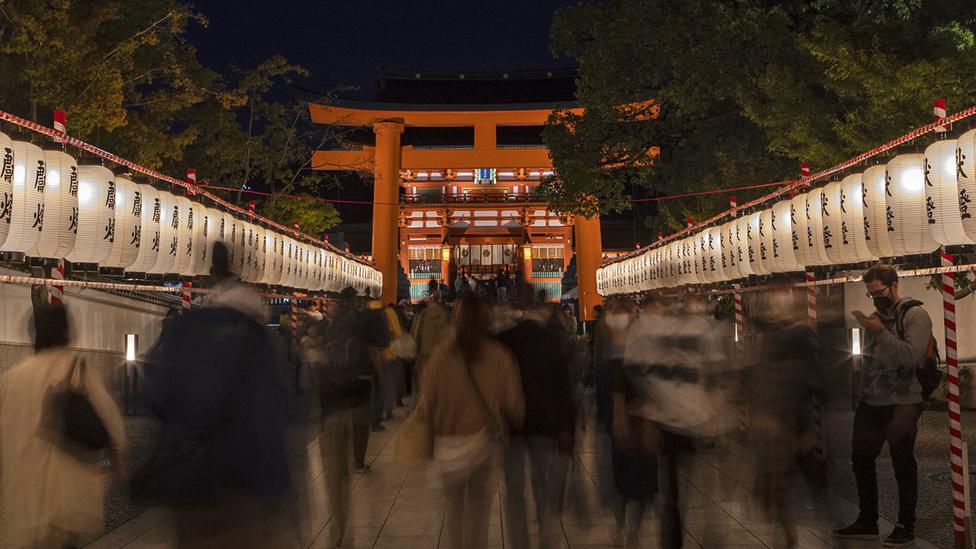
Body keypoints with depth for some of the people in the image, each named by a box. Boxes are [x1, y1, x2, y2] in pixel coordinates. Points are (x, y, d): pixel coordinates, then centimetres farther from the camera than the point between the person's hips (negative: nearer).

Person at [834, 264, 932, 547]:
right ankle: (867, 522, 26)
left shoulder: (915, 315, -8)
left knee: (903, 466, 3)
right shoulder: (876, 316, 12)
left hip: (901, 405, -7)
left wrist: (880, 332, -23)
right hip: (871, 402, 7)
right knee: (861, 459, 12)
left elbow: (912, 356, -21)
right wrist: (863, 391, 9)